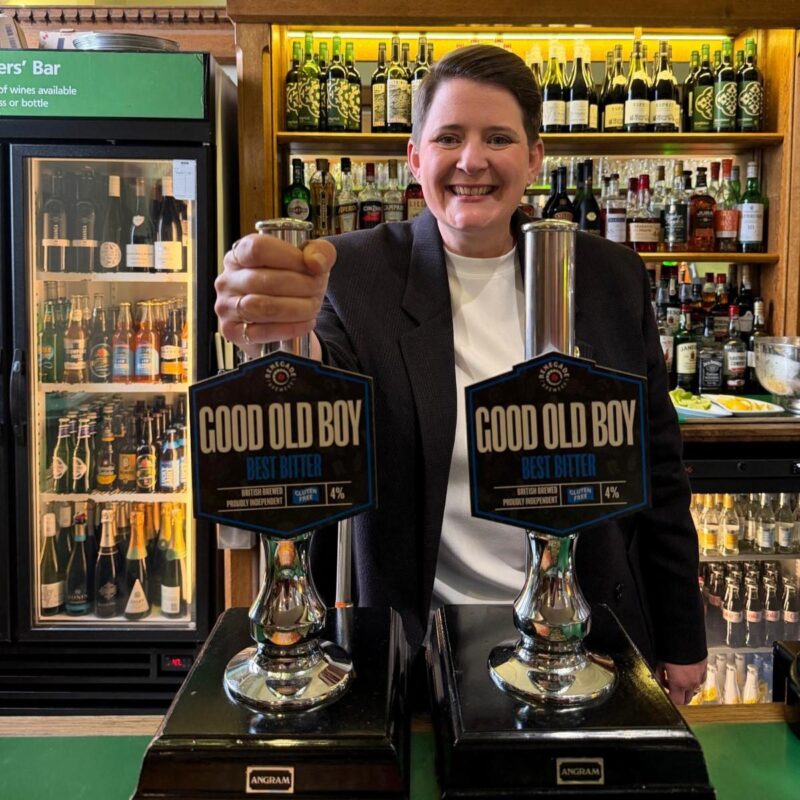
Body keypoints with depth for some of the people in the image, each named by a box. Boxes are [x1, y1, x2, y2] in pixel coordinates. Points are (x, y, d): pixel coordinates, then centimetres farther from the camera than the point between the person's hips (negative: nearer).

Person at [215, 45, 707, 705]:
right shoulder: (360, 273, -10)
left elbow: (657, 470, 2)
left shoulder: (611, 278, -3)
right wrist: (284, 339, -51)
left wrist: (683, 640, 7)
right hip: (416, 644, -2)